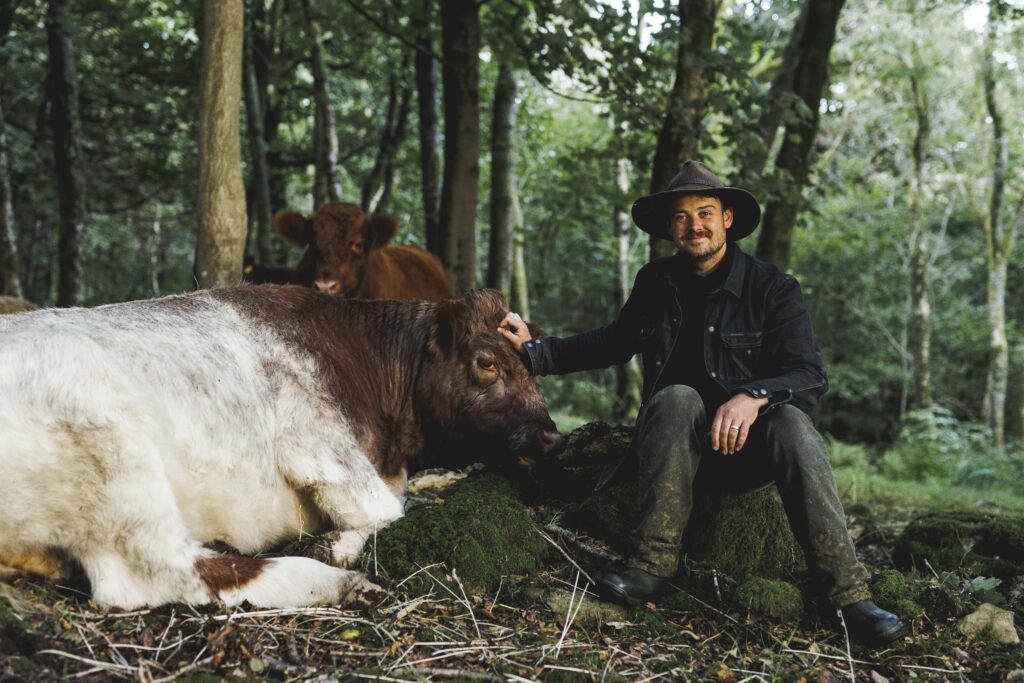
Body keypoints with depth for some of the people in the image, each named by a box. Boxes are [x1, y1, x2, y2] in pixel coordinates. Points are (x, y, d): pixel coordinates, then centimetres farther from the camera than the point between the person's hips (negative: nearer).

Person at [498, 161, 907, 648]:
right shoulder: (655, 283, 5)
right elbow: (615, 342, 23)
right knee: (678, 398, -31)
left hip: (748, 450, -1)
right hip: (675, 450, 2)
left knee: (790, 419, -34)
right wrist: (535, 350, 16)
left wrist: (754, 396, -38)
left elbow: (810, 376, -17)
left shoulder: (773, 288, -6)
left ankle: (850, 592, -38)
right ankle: (653, 562, -33)